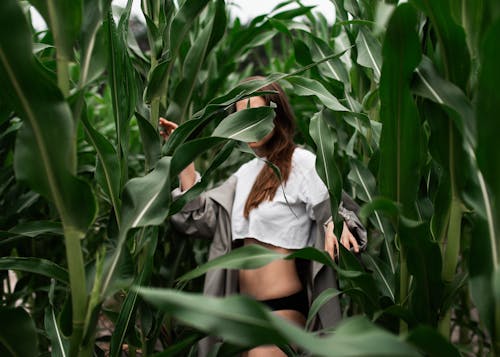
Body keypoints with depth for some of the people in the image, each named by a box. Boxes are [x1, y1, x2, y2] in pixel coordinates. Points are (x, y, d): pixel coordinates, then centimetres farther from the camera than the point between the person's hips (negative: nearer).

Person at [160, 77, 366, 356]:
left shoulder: (303, 163, -10)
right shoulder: (247, 171, 12)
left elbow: (336, 209, -10)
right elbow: (201, 216, 11)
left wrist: (336, 223, -34)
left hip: (283, 307, -7)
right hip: (244, 305, 8)